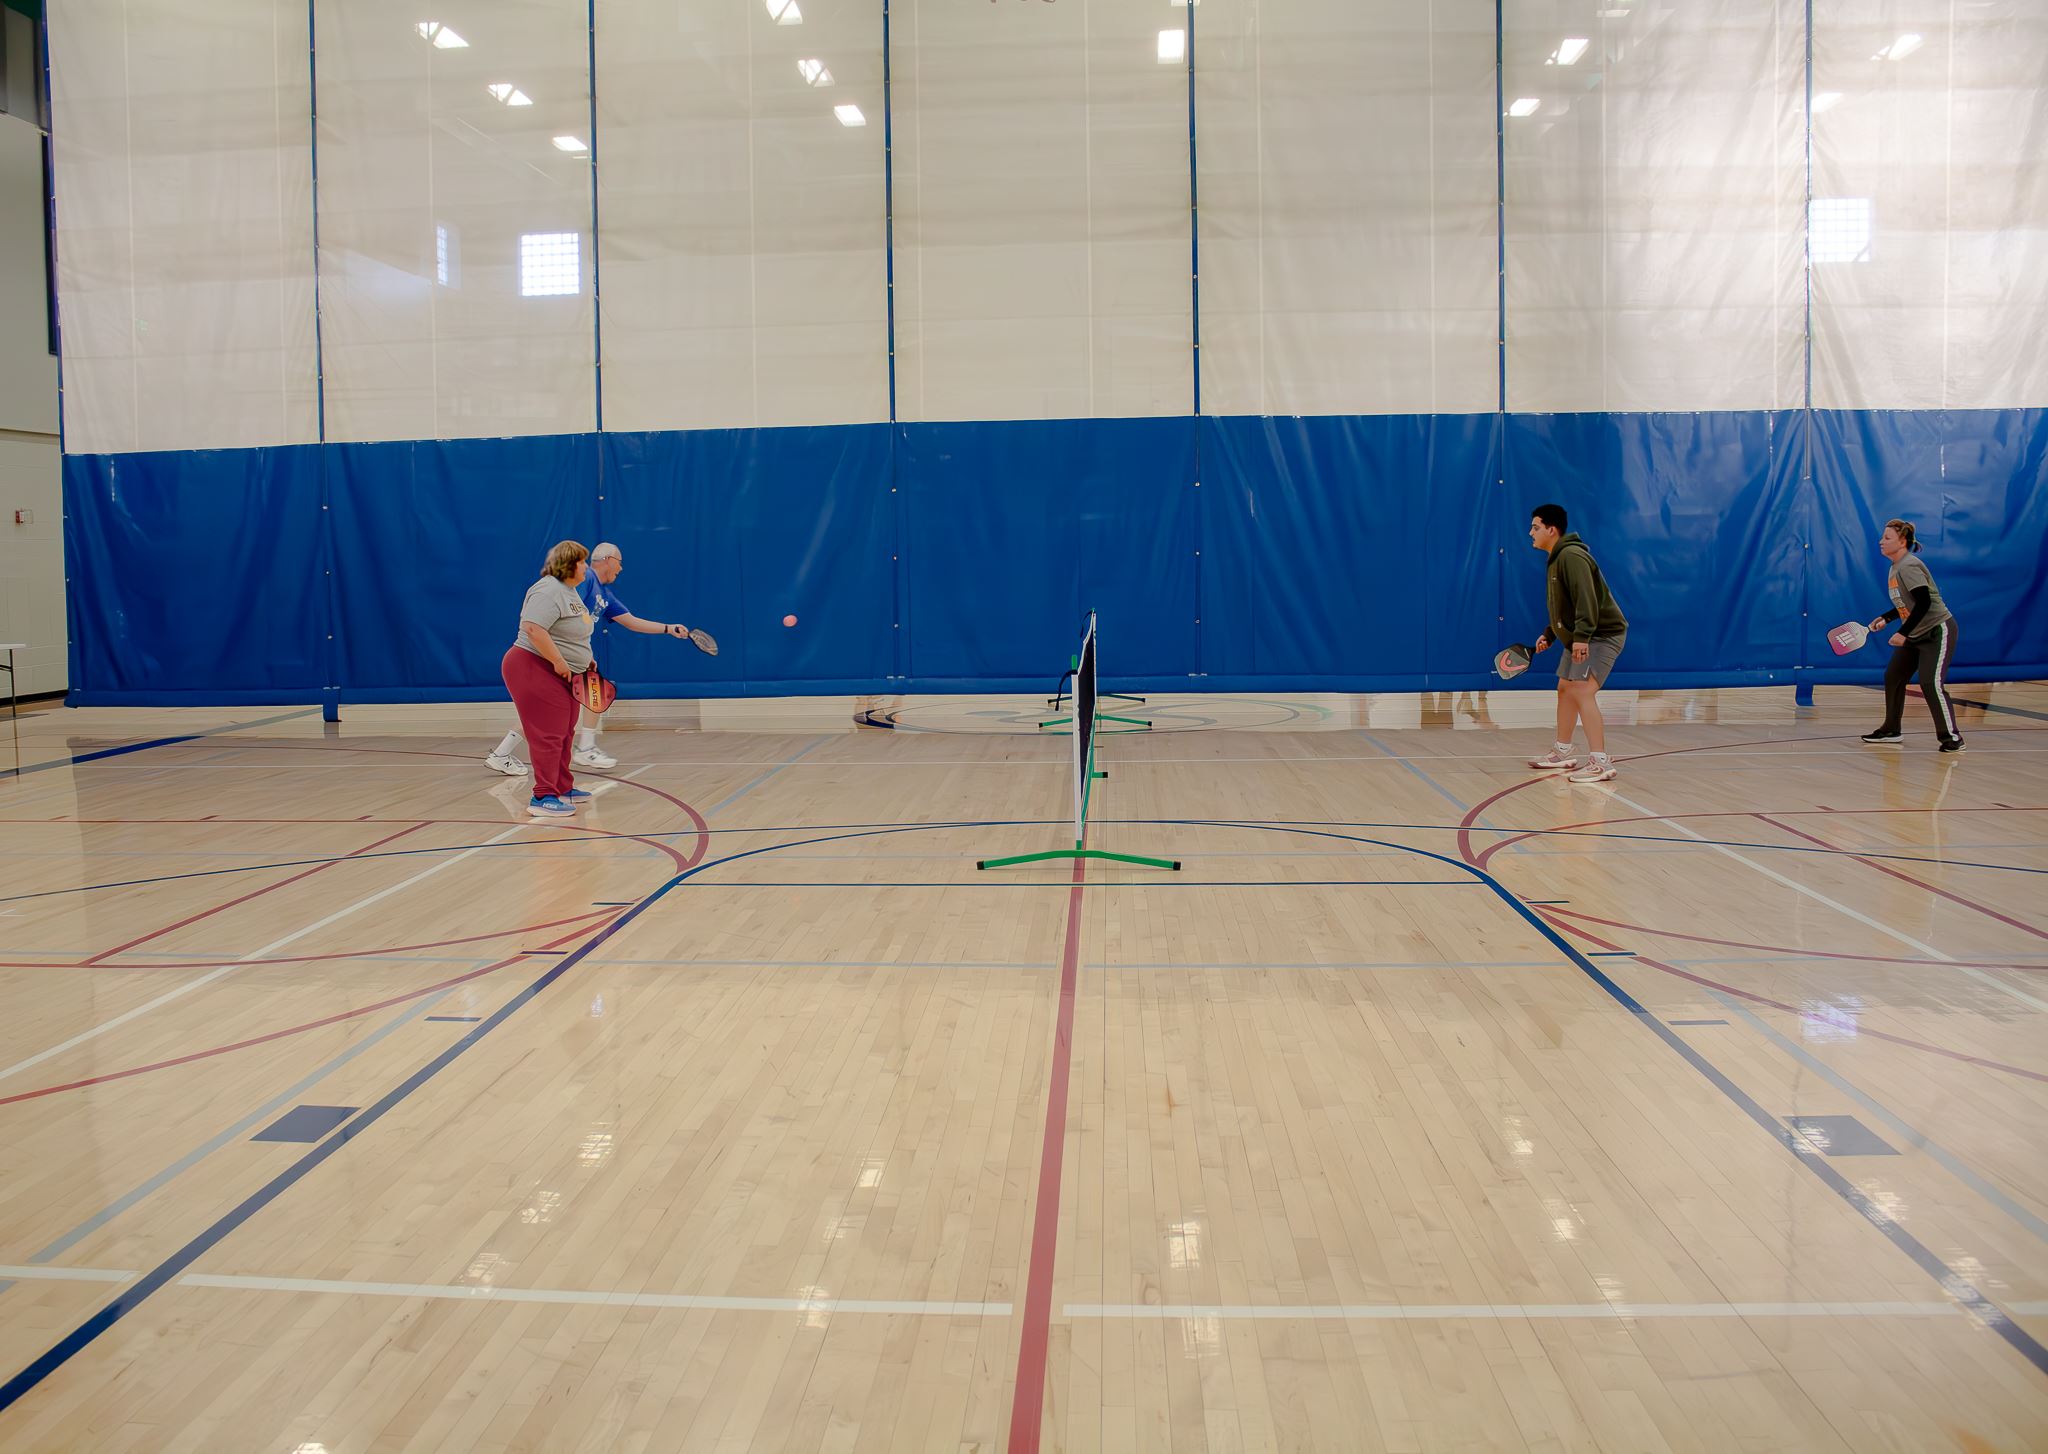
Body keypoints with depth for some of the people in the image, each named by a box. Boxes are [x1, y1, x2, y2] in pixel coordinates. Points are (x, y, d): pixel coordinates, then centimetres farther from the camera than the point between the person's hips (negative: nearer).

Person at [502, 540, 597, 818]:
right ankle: (543, 797, -6)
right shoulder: (549, 591, -19)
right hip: (535, 670, -11)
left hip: (561, 674, 11)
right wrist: (559, 662, -27)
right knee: (549, 735, -10)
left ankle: (563, 788, 29)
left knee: (563, 733, 17)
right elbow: (533, 628, -31)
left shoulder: (569, 591, 15)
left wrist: (584, 660, 18)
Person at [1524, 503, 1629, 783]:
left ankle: (1600, 763, -20)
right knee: (1565, 690, 17)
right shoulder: (1556, 559, 13)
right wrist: (1548, 635, 18)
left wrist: (1581, 636, -36)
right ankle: (1562, 754, 30)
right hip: (1579, 638, 11)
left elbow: (1586, 600, -30)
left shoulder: (1572, 556, -20)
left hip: (1603, 634, -11)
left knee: (1581, 692, -19)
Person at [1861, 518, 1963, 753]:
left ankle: (1952, 737, -5)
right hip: (1914, 635, 10)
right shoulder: (1895, 568, 9)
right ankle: (1891, 731, 20)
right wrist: (1885, 619, 10)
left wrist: (1903, 633, -26)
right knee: (1893, 676, 9)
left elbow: (1924, 603, -26)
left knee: (1931, 683, -15)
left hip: (1937, 630, -10)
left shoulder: (1909, 566, -19)